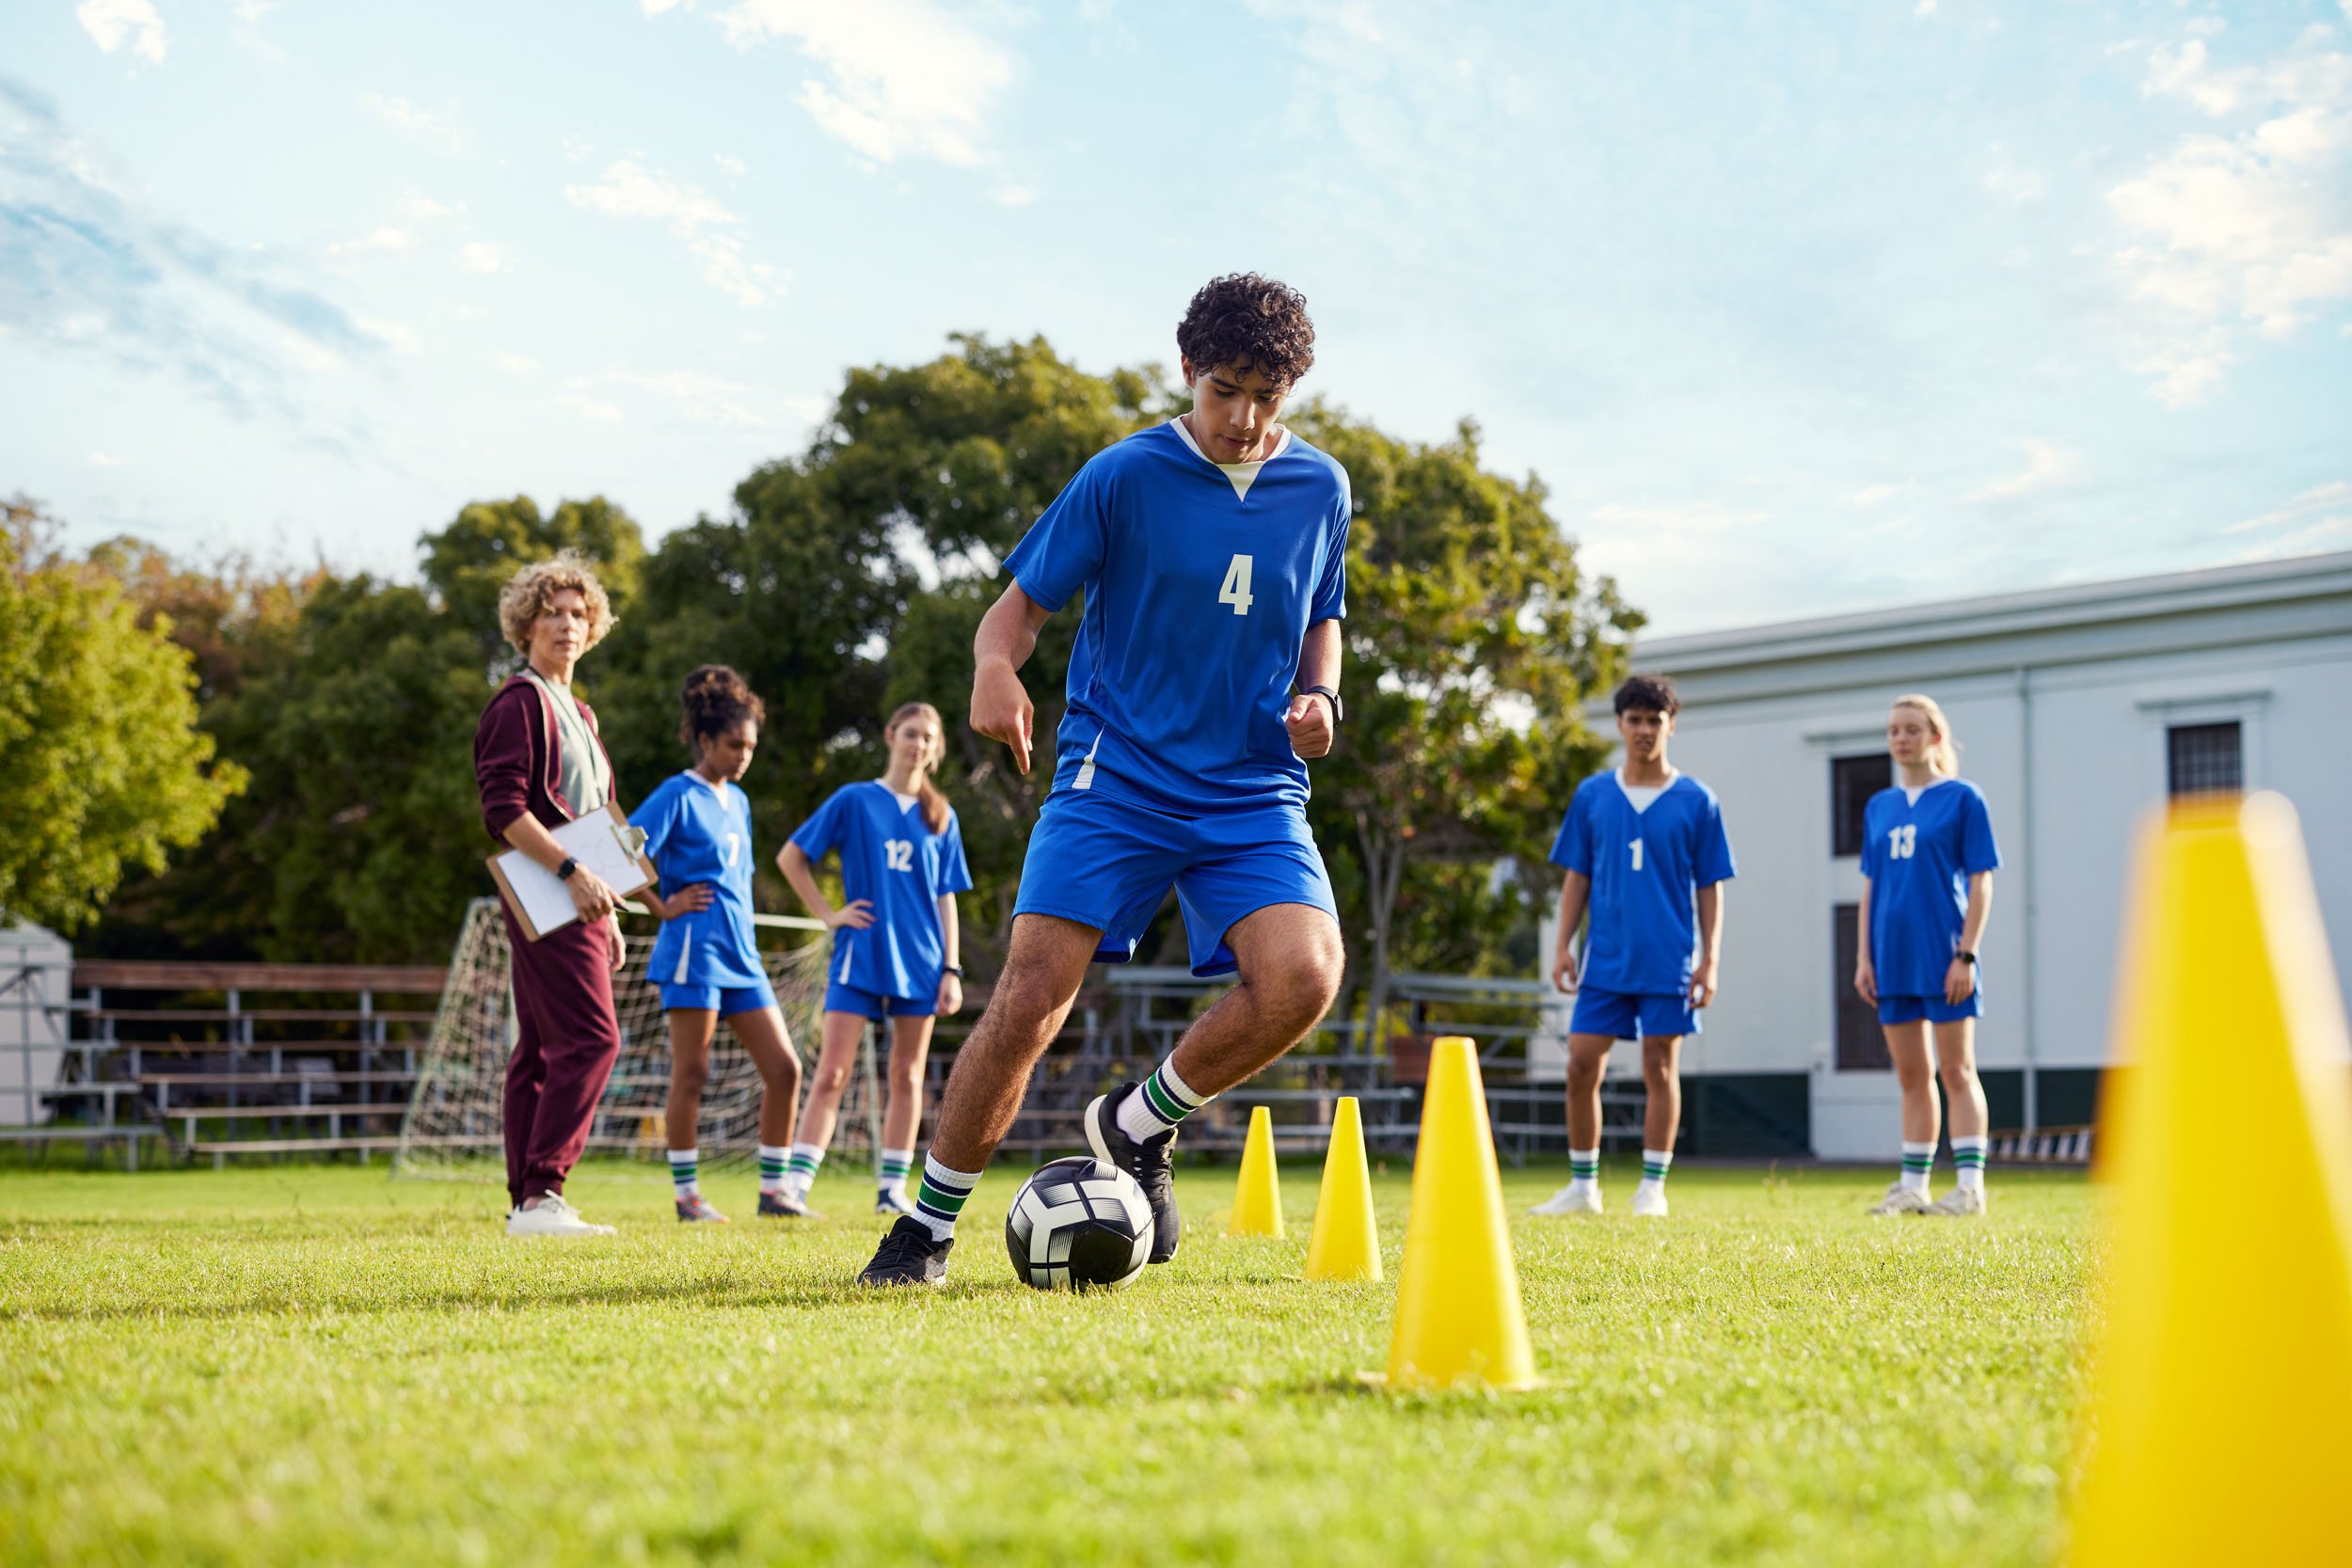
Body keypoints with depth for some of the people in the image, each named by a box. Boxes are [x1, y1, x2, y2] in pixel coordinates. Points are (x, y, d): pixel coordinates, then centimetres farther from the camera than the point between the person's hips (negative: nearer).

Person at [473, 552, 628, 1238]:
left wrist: (607, 915, 21)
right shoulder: (519, 702, -7)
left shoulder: (578, 713, 22)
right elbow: (504, 808, -16)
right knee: (590, 1036, -16)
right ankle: (541, 1195, -16)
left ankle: (527, 1204, 9)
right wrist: (571, 871, -22)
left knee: (543, 1050, 8)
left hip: (578, 900, 9)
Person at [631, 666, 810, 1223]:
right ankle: (686, 1194, 7)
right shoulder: (677, 796, -6)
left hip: (741, 955, 8)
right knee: (691, 1074, -2)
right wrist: (665, 907, -10)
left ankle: (772, 1190, 8)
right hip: (695, 950, -8)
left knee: (784, 1068, 2)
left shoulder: (737, 801, 17)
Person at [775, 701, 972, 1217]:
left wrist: (952, 970, 4)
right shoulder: (855, 800, 2)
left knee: (907, 1075, 5)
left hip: (919, 961, 3)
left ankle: (892, 1189, 12)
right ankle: (795, 1185, -11)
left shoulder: (942, 817, 10)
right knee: (832, 1072, -9)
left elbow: (945, 899, 11)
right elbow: (790, 857, 6)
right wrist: (829, 914, -2)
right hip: (861, 957, -3)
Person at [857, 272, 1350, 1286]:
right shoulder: (1125, 476, -3)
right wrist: (994, 668, -21)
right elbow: (1022, 602, 1)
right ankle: (927, 1225, 5)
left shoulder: (1319, 489, 8)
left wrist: (1318, 698, 1)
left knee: (1304, 978, -23)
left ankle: (1134, 1128, 4)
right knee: (1031, 995, -15)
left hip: (1253, 794, 3)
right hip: (1115, 776, -2)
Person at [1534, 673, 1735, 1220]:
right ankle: (1582, 1186, 11)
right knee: (1581, 1066, -1)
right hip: (1605, 959, 2)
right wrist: (1563, 946, 2)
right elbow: (1576, 878, 11)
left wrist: (1710, 960, -3)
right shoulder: (1592, 795, 7)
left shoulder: (1697, 801, 2)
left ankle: (1652, 1188, 10)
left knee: (1661, 1070, 1)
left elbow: (1709, 887, 3)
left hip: (1668, 961, -2)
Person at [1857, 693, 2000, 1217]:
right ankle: (1912, 1186, 14)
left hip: (1943, 956, -5)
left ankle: (1970, 1186, -2)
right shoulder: (1879, 807, 13)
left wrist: (1966, 955, -12)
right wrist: (1864, 958, 6)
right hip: (1894, 960, 5)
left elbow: (1980, 883, -5)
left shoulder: (1963, 799, -2)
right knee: (1912, 1077, 9)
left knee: (1957, 1071, -3)